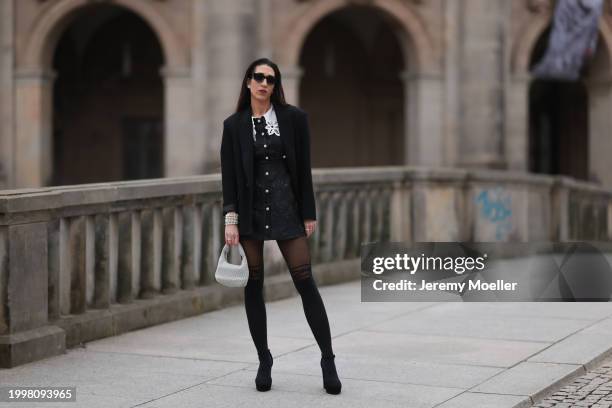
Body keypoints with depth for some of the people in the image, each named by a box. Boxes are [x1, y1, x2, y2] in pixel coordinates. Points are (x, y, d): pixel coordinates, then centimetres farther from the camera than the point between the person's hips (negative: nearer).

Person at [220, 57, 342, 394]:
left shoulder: (293, 118, 0)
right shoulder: (234, 125, 3)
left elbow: (303, 168, 2)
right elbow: (229, 176, 2)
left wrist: (308, 214, 1)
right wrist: (230, 220, -6)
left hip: (285, 209, -1)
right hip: (250, 212, 1)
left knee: (305, 282, -5)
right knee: (253, 286, 4)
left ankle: (328, 359, 3)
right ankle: (264, 360, 16)